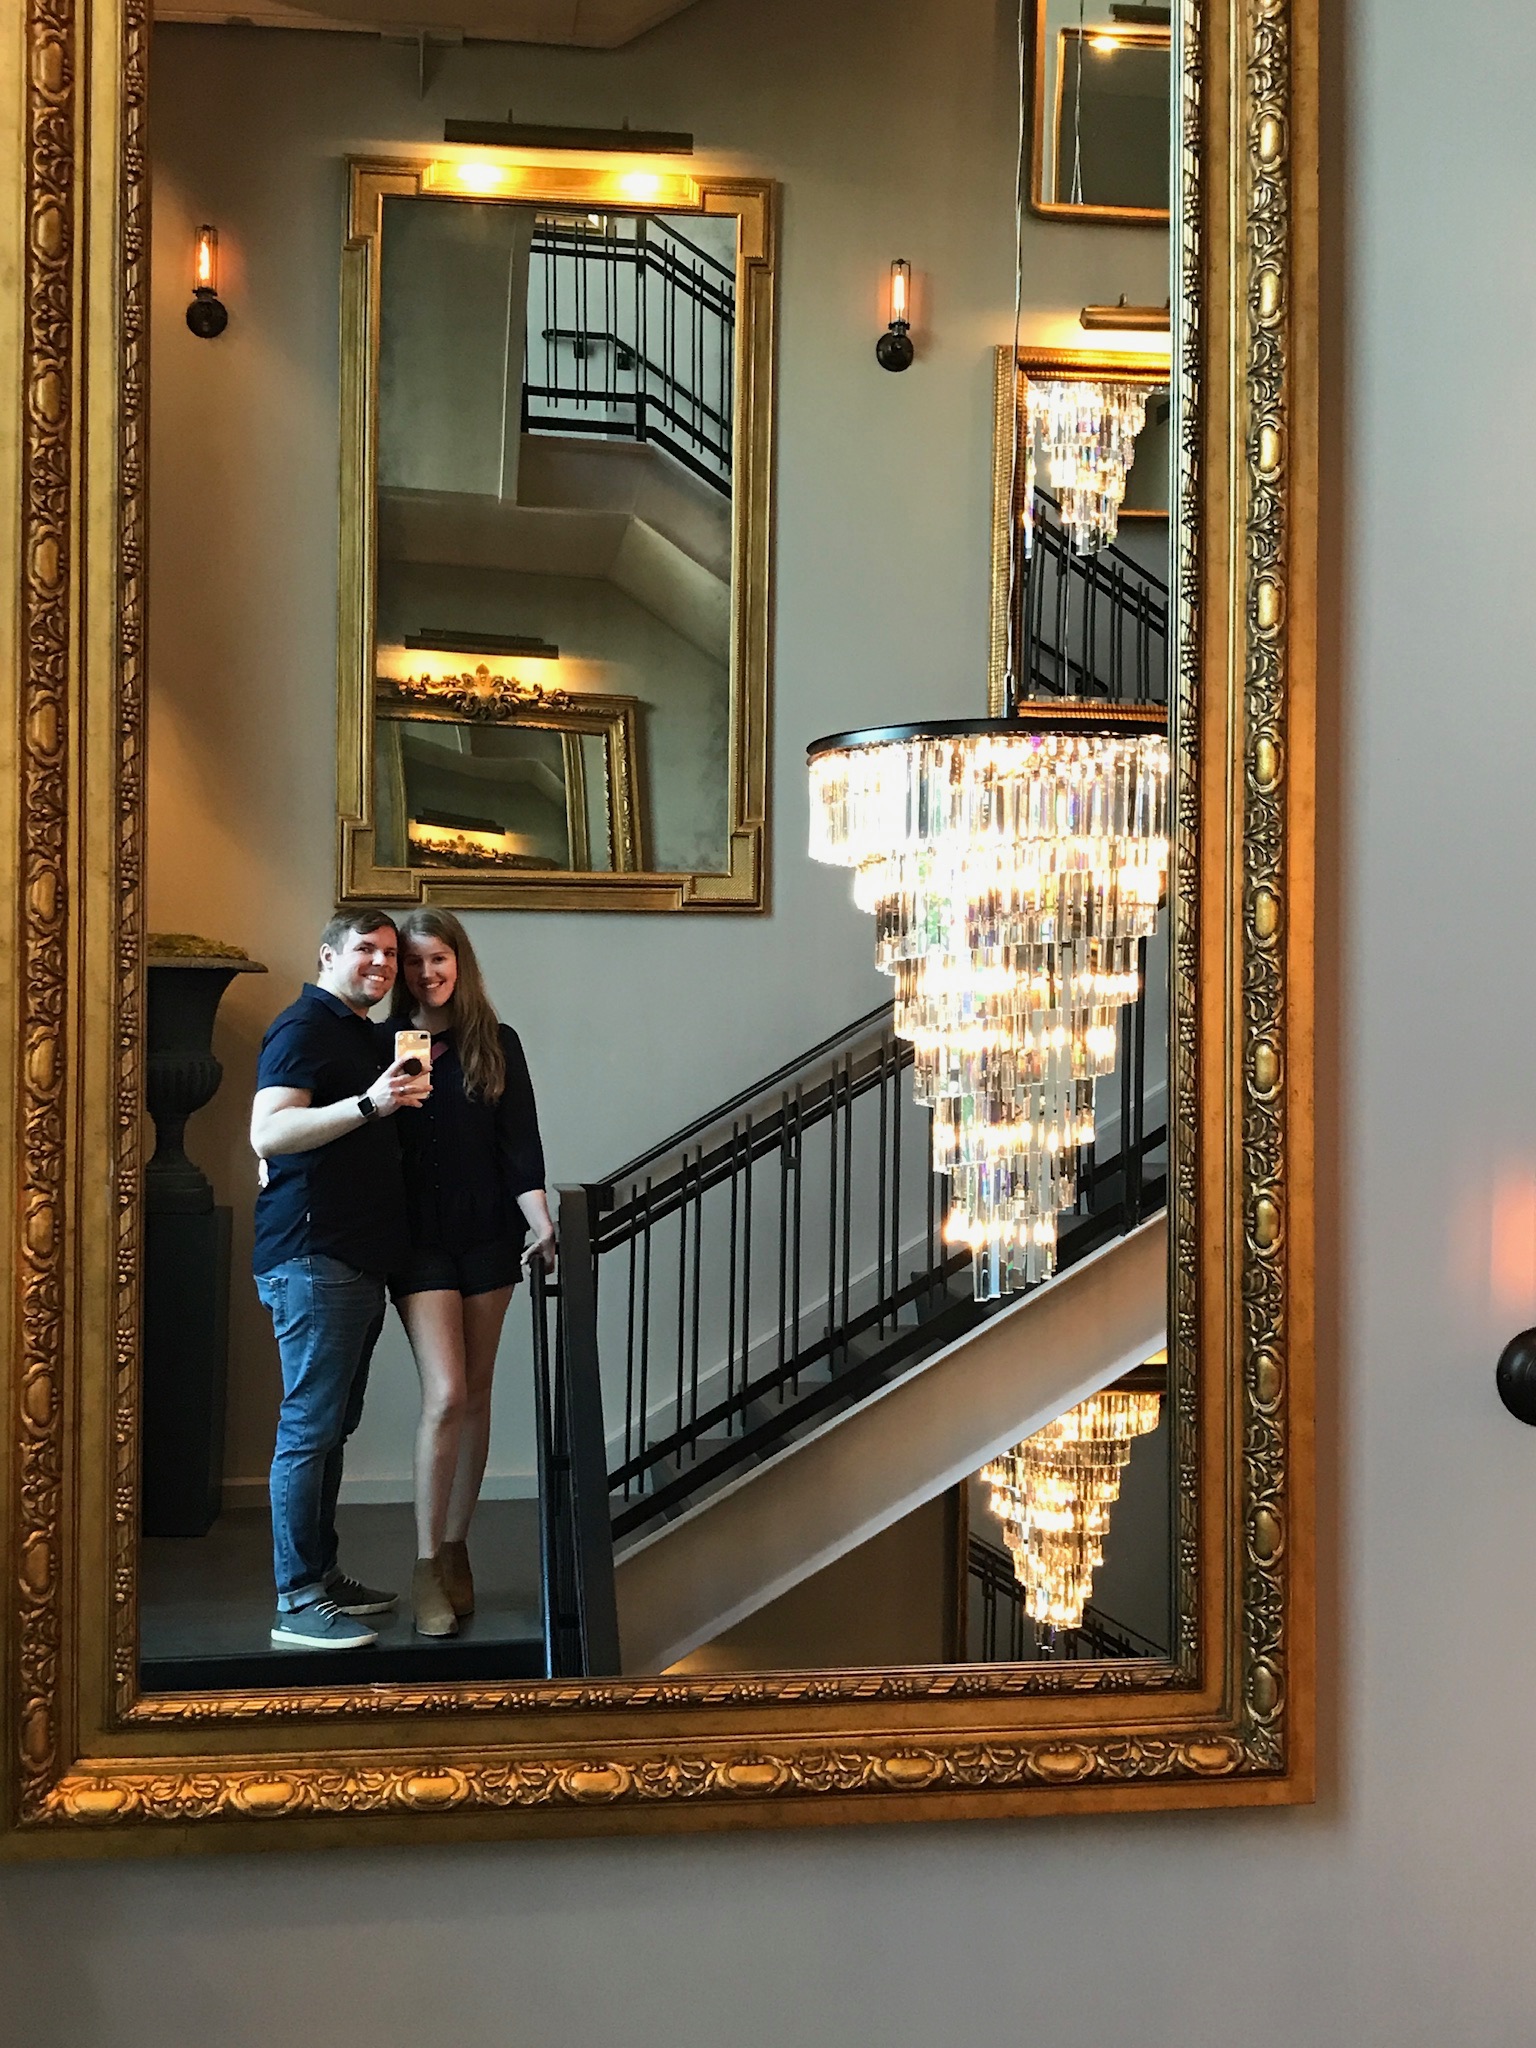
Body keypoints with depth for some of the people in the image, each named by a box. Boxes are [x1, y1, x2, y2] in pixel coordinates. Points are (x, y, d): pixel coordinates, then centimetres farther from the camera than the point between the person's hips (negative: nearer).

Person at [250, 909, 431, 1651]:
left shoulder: (363, 1035, 21)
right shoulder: (303, 1028, -9)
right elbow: (268, 1133, -23)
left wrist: (403, 1098, 17)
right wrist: (370, 1103, -30)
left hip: (357, 1257, 10)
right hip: (310, 1257, -10)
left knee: (332, 1424, 14)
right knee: (309, 1426, -8)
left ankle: (323, 1574, 22)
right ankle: (297, 1604, -4)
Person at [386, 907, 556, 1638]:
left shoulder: (497, 1044, 4)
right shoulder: (386, 1044, 1)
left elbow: (520, 1142, -1)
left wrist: (539, 1220, -12)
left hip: (487, 1233, 2)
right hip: (419, 1239, -2)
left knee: (475, 1394, 8)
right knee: (446, 1394, -11)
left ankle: (456, 1547, 21)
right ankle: (428, 1568, -3)